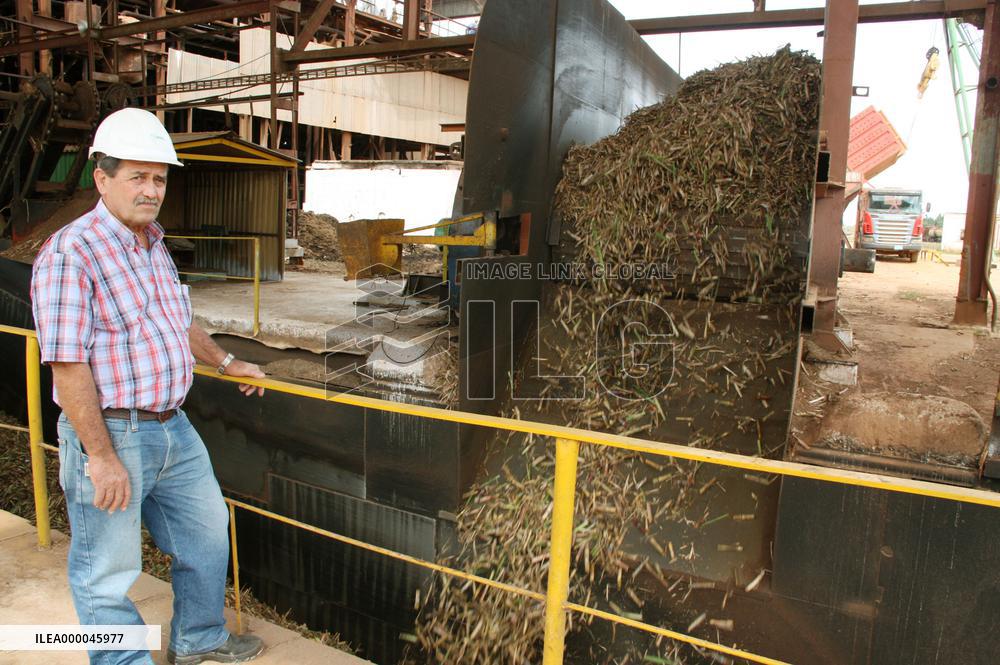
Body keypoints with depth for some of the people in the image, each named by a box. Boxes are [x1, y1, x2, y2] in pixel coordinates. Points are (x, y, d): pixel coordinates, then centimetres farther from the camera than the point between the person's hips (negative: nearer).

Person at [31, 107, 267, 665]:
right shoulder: (70, 253, -17)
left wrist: (226, 362, 31)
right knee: (109, 572, 7)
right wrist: (101, 456, -22)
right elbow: (67, 365, -21)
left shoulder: (155, 246, 11)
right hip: (111, 434, -9)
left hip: (172, 427, 9)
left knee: (207, 532, 20)